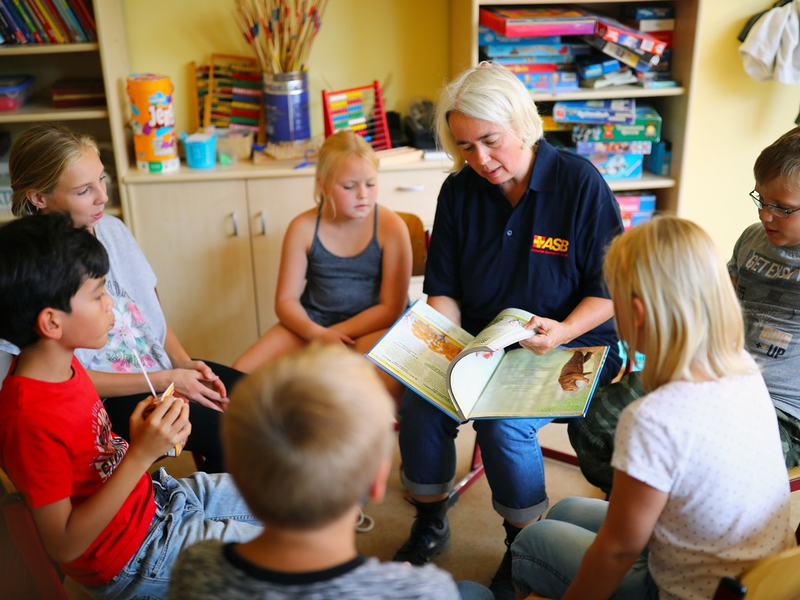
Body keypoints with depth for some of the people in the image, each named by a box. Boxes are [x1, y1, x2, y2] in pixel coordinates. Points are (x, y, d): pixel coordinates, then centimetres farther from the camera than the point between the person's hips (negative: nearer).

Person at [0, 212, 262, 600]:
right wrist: (141, 454, -33)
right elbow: (63, 545, -27)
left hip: (155, 498, 8)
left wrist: (154, 432, -10)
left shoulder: (62, 364, -5)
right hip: (130, 559, -8)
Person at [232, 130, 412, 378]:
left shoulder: (390, 227, -11)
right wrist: (315, 332, -22)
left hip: (372, 327, -2)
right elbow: (286, 300, 0)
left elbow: (392, 308, -11)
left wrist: (330, 334, -18)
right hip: (311, 321, 2)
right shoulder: (303, 228, -4)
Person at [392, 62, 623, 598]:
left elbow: (611, 287, -6)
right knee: (420, 405, -21)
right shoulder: (459, 192, 3)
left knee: (505, 424, -29)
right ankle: (430, 526, 7)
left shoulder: (580, 182, -10)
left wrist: (564, 331, -22)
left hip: (566, 348, -4)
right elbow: (444, 289, 7)